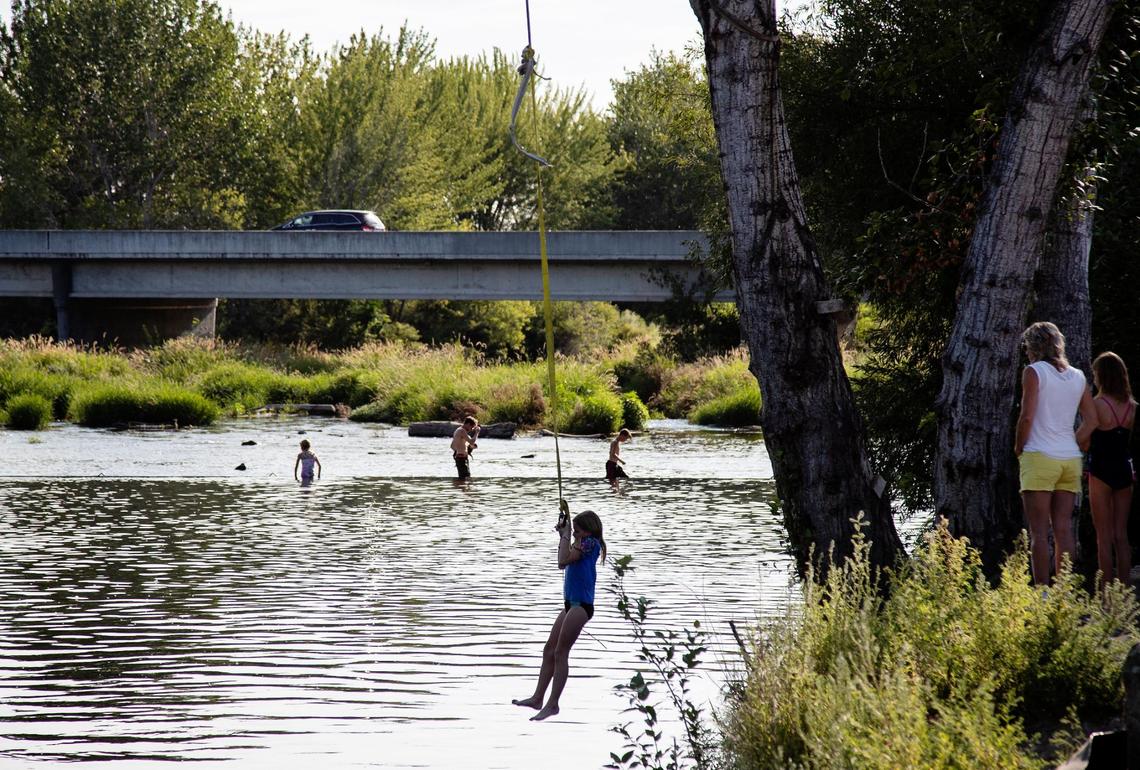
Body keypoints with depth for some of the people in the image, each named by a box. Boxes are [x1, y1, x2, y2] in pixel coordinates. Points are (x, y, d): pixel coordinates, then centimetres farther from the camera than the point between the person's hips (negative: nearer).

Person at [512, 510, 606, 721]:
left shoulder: (590, 542, -13)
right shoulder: (583, 544, 15)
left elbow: (564, 560, -20)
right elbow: (564, 562, 23)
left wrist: (567, 534, -11)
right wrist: (563, 535, 13)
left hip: (581, 605, -10)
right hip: (572, 604, 10)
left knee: (560, 653, -10)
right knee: (549, 651, 11)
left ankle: (553, 704, -8)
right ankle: (537, 698, 16)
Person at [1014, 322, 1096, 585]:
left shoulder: (1034, 372, -5)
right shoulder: (1077, 376, 12)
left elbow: (1027, 417, -13)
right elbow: (1092, 421, 11)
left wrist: (1018, 448, 0)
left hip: (1040, 456, -5)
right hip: (1070, 459, 5)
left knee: (1039, 531, -4)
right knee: (1063, 529, 7)